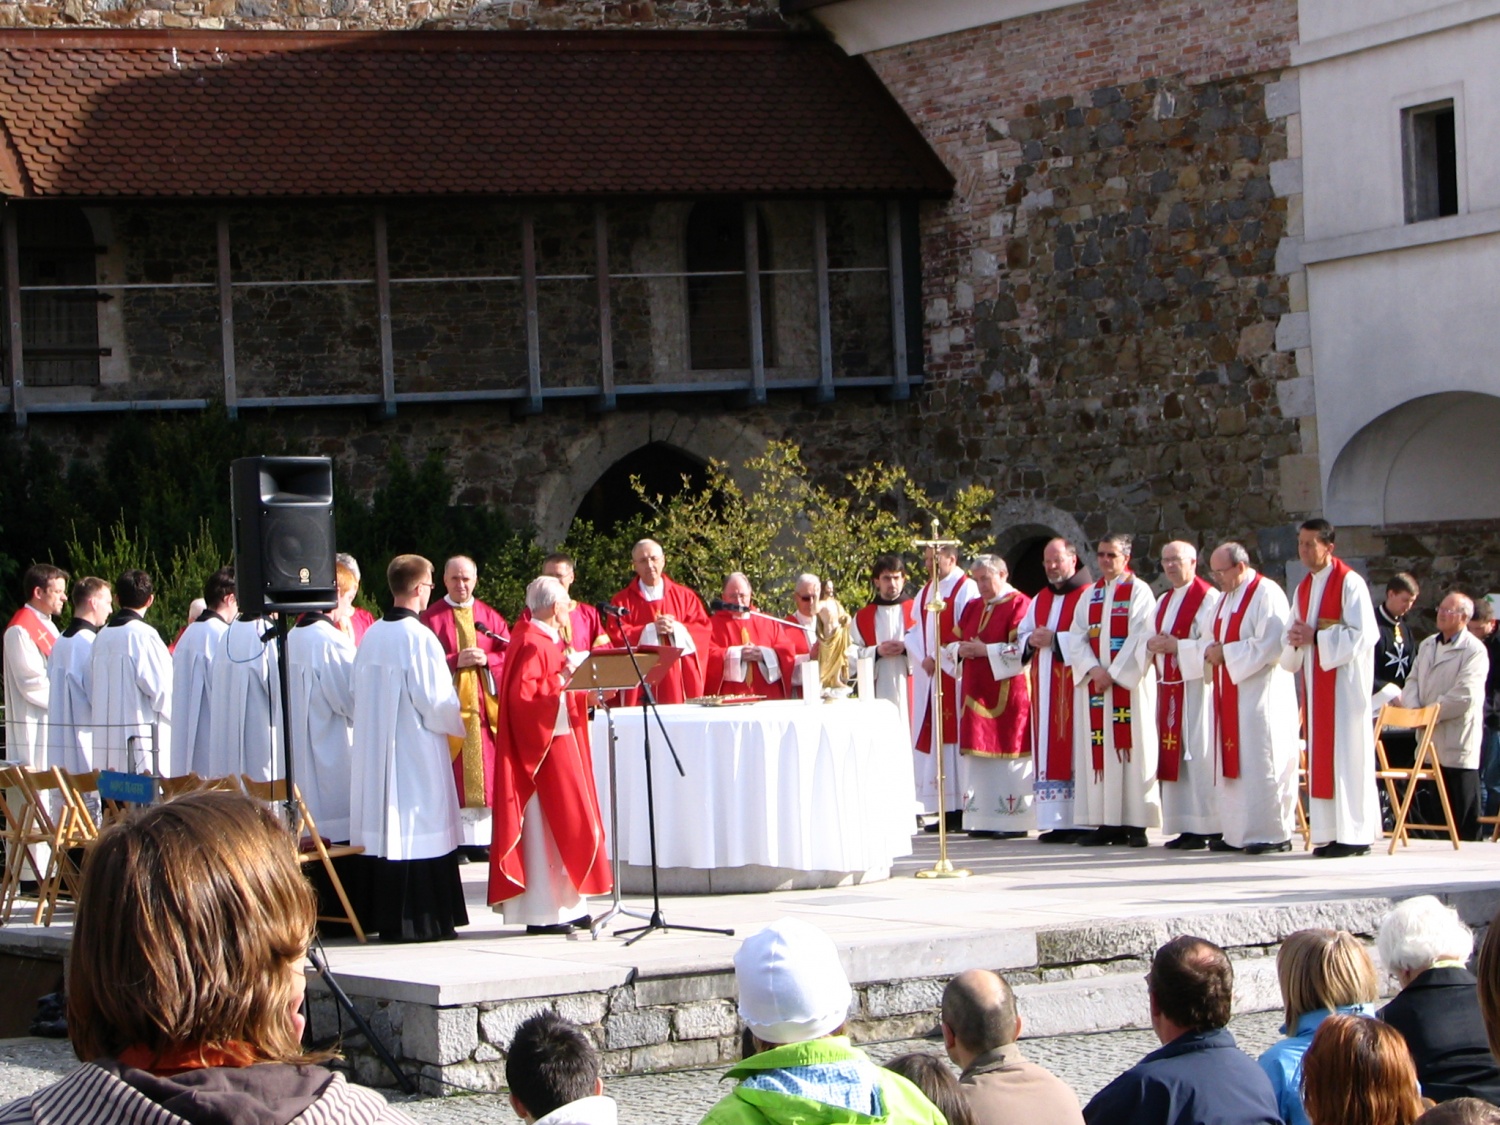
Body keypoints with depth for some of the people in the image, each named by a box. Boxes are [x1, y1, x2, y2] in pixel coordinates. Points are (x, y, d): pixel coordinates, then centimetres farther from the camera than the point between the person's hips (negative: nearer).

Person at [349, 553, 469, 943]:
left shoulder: (371, 636, 5)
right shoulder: (420, 637, -14)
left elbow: (360, 693, 12)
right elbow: (437, 701, -14)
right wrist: (459, 723, 5)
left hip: (374, 750, 7)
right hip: (417, 750, -7)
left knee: (385, 829, 9)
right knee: (421, 828, -2)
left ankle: (385, 917, 12)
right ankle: (420, 919, -2)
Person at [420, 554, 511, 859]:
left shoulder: (490, 617, 13)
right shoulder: (432, 618, 3)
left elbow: (509, 654, 7)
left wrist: (486, 659, -11)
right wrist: (456, 661, -16)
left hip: (485, 703, 3)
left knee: (484, 769, 1)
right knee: (454, 774, -6)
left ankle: (482, 838, 3)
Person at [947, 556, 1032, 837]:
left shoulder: (1019, 604, -5)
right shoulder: (972, 608, 17)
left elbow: (1023, 646, -14)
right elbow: (951, 644, 19)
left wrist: (986, 650, -16)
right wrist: (960, 650, -3)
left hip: (1008, 693, -7)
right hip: (977, 692, 7)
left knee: (1009, 754, -7)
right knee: (980, 755, 5)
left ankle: (1014, 821, -4)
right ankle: (983, 820, 8)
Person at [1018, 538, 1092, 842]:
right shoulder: (1041, 599, 20)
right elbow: (1022, 634, 21)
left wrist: (1055, 639, -17)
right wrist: (1032, 640, -1)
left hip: (1074, 685, -7)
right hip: (1045, 685, 7)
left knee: (1073, 747, -10)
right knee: (1049, 752, 3)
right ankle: (1055, 821, 4)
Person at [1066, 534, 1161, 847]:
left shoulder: (1139, 592, -1)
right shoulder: (1090, 595, 15)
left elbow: (1141, 639, -10)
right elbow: (1078, 636, 7)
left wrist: (1113, 673, -16)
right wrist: (1093, 669, -10)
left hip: (1130, 682, -5)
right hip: (1094, 681, 5)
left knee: (1130, 748, -6)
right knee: (1098, 751, 1)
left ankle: (1135, 823, -5)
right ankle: (1106, 822, 3)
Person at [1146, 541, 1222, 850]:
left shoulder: (1208, 598, -7)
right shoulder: (1164, 601, 19)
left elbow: (1212, 645, -15)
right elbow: (1154, 638, 21)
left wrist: (1176, 645, -18)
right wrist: (1153, 645, -1)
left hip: (1196, 686, -8)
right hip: (1169, 687, 8)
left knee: (1198, 755, -9)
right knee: (1174, 755, 5)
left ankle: (1207, 828, -9)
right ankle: (1185, 827, 6)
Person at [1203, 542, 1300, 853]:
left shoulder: (1266, 594, -11)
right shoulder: (1226, 598, 17)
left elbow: (1271, 644, -20)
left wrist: (1225, 653, -17)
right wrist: (1213, 651, -1)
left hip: (1260, 694, -9)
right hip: (1232, 694, 9)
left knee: (1260, 764, -9)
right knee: (1233, 763, 7)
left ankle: (1273, 833, -5)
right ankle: (1237, 833, 10)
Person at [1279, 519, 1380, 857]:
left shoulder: (1350, 583, -8)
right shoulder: (1303, 588, 15)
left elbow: (1363, 634, -16)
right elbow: (1293, 640, 18)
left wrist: (1316, 637, -17)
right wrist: (1296, 639, -5)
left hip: (1344, 678, -7)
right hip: (1315, 679, 7)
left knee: (1347, 752, -8)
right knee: (1320, 752, 4)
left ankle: (1354, 834, -7)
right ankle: (1329, 833, 6)